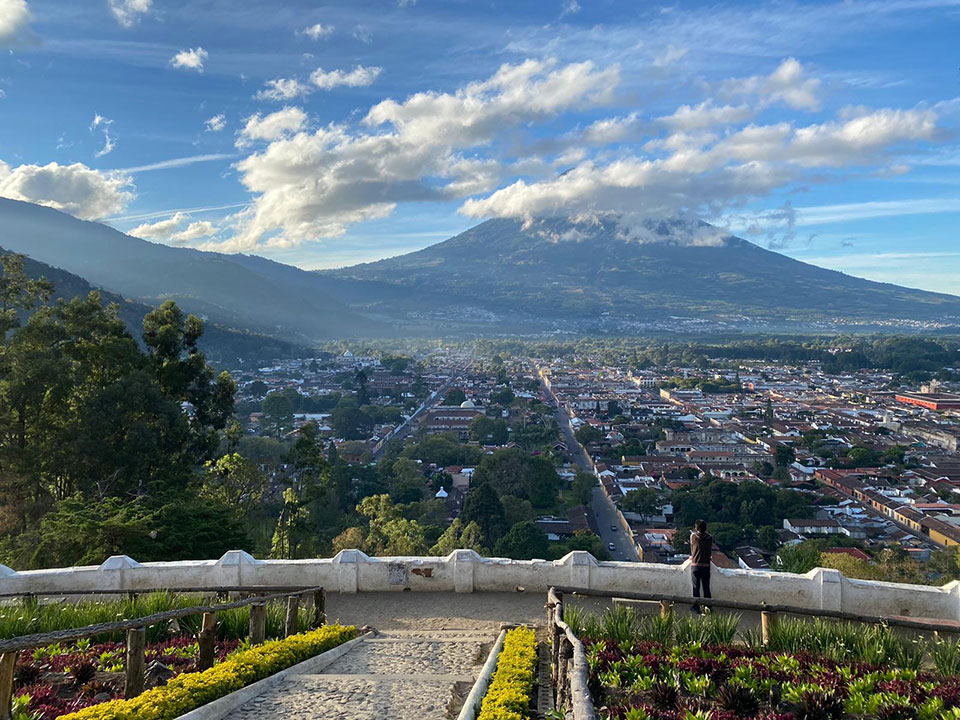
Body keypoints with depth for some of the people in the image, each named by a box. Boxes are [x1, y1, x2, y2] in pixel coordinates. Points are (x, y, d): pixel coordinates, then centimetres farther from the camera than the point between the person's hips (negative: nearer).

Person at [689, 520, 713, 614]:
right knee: (706, 587, 11)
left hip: (695, 565, -2)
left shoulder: (693, 536, -7)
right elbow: (711, 550, 8)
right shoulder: (710, 537, -3)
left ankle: (696, 607, 6)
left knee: (696, 587, 5)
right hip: (706, 565, 2)